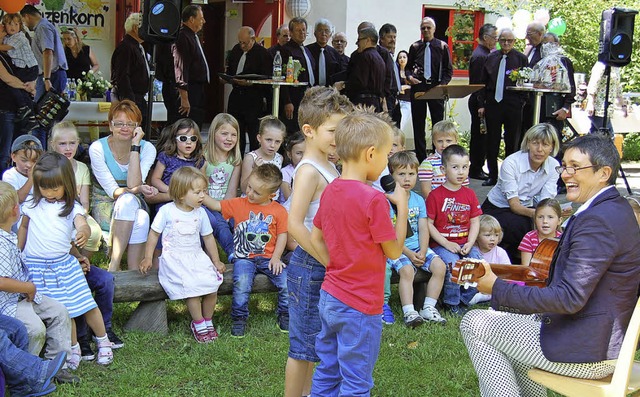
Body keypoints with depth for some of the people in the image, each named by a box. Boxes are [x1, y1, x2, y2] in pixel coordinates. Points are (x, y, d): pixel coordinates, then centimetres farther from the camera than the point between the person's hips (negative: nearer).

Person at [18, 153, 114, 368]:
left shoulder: (72, 207, -3)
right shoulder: (33, 205, 5)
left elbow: (82, 224, -22)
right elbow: (23, 227, 19)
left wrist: (84, 232, -45)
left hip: (63, 264, -1)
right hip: (36, 267, 1)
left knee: (87, 305, 1)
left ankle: (103, 341, 21)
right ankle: (73, 348, 13)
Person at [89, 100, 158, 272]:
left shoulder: (147, 148, -5)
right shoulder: (97, 148, -10)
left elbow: (133, 185, -19)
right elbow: (111, 190, -14)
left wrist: (135, 146, -19)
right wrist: (138, 190, -33)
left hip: (135, 206, 2)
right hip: (104, 207, -2)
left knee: (142, 218, -35)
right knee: (128, 200, -36)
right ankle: (114, 266, -36)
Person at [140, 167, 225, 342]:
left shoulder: (200, 213, 7)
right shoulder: (167, 211, -6)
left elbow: (208, 237, 16)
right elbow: (154, 234, 2)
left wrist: (216, 261, 16)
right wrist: (148, 258, -1)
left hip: (197, 256, 4)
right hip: (174, 258, -4)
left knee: (212, 285, -16)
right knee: (192, 287, -26)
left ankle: (208, 320, 7)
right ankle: (199, 324, -8)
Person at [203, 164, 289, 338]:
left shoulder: (279, 211, 2)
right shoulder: (239, 204, 6)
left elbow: (282, 235, 2)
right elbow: (215, 205, 7)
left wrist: (276, 258, -8)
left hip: (267, 257, 0)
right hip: (244, 257, 0)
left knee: (286, 281, -18)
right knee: (242, 282, -28)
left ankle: (285, 316, 6)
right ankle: (239, 319, -8)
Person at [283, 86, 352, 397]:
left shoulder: (329, 167, 10)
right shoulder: (308, 171, -18)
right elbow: (295, 224, -25)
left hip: (327, 266, 9)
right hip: (309, 267, -9)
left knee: (316, 339, 20)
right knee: (302, 342, 2)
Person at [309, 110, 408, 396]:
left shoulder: (330, 191, 2)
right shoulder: (373, 199, -20)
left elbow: (315, 238, 12)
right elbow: (394, 251, -11)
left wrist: (334, 267, 11)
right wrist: (402, 205, -4)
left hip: (329, 297, 7)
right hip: (359, 307, -7)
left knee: (326, 373, 18)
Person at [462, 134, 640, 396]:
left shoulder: (597, 220, -22)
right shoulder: (613, 209, 10)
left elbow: (571, 298, -26)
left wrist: (498, 289, -21)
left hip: (588, 352, -10)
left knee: (474, 323, -3)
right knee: (501, 318, 25)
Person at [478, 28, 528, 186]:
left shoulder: (521, 58, 3)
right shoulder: (491, 58, 12)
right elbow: (483, 82, 12)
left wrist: (521, 101, -9)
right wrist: (481, 104, 7)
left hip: (513, 105, -3)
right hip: (492, 103, 3)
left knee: (512, 142, 2)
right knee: (492, 141, 6)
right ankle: (492, 176, 15)